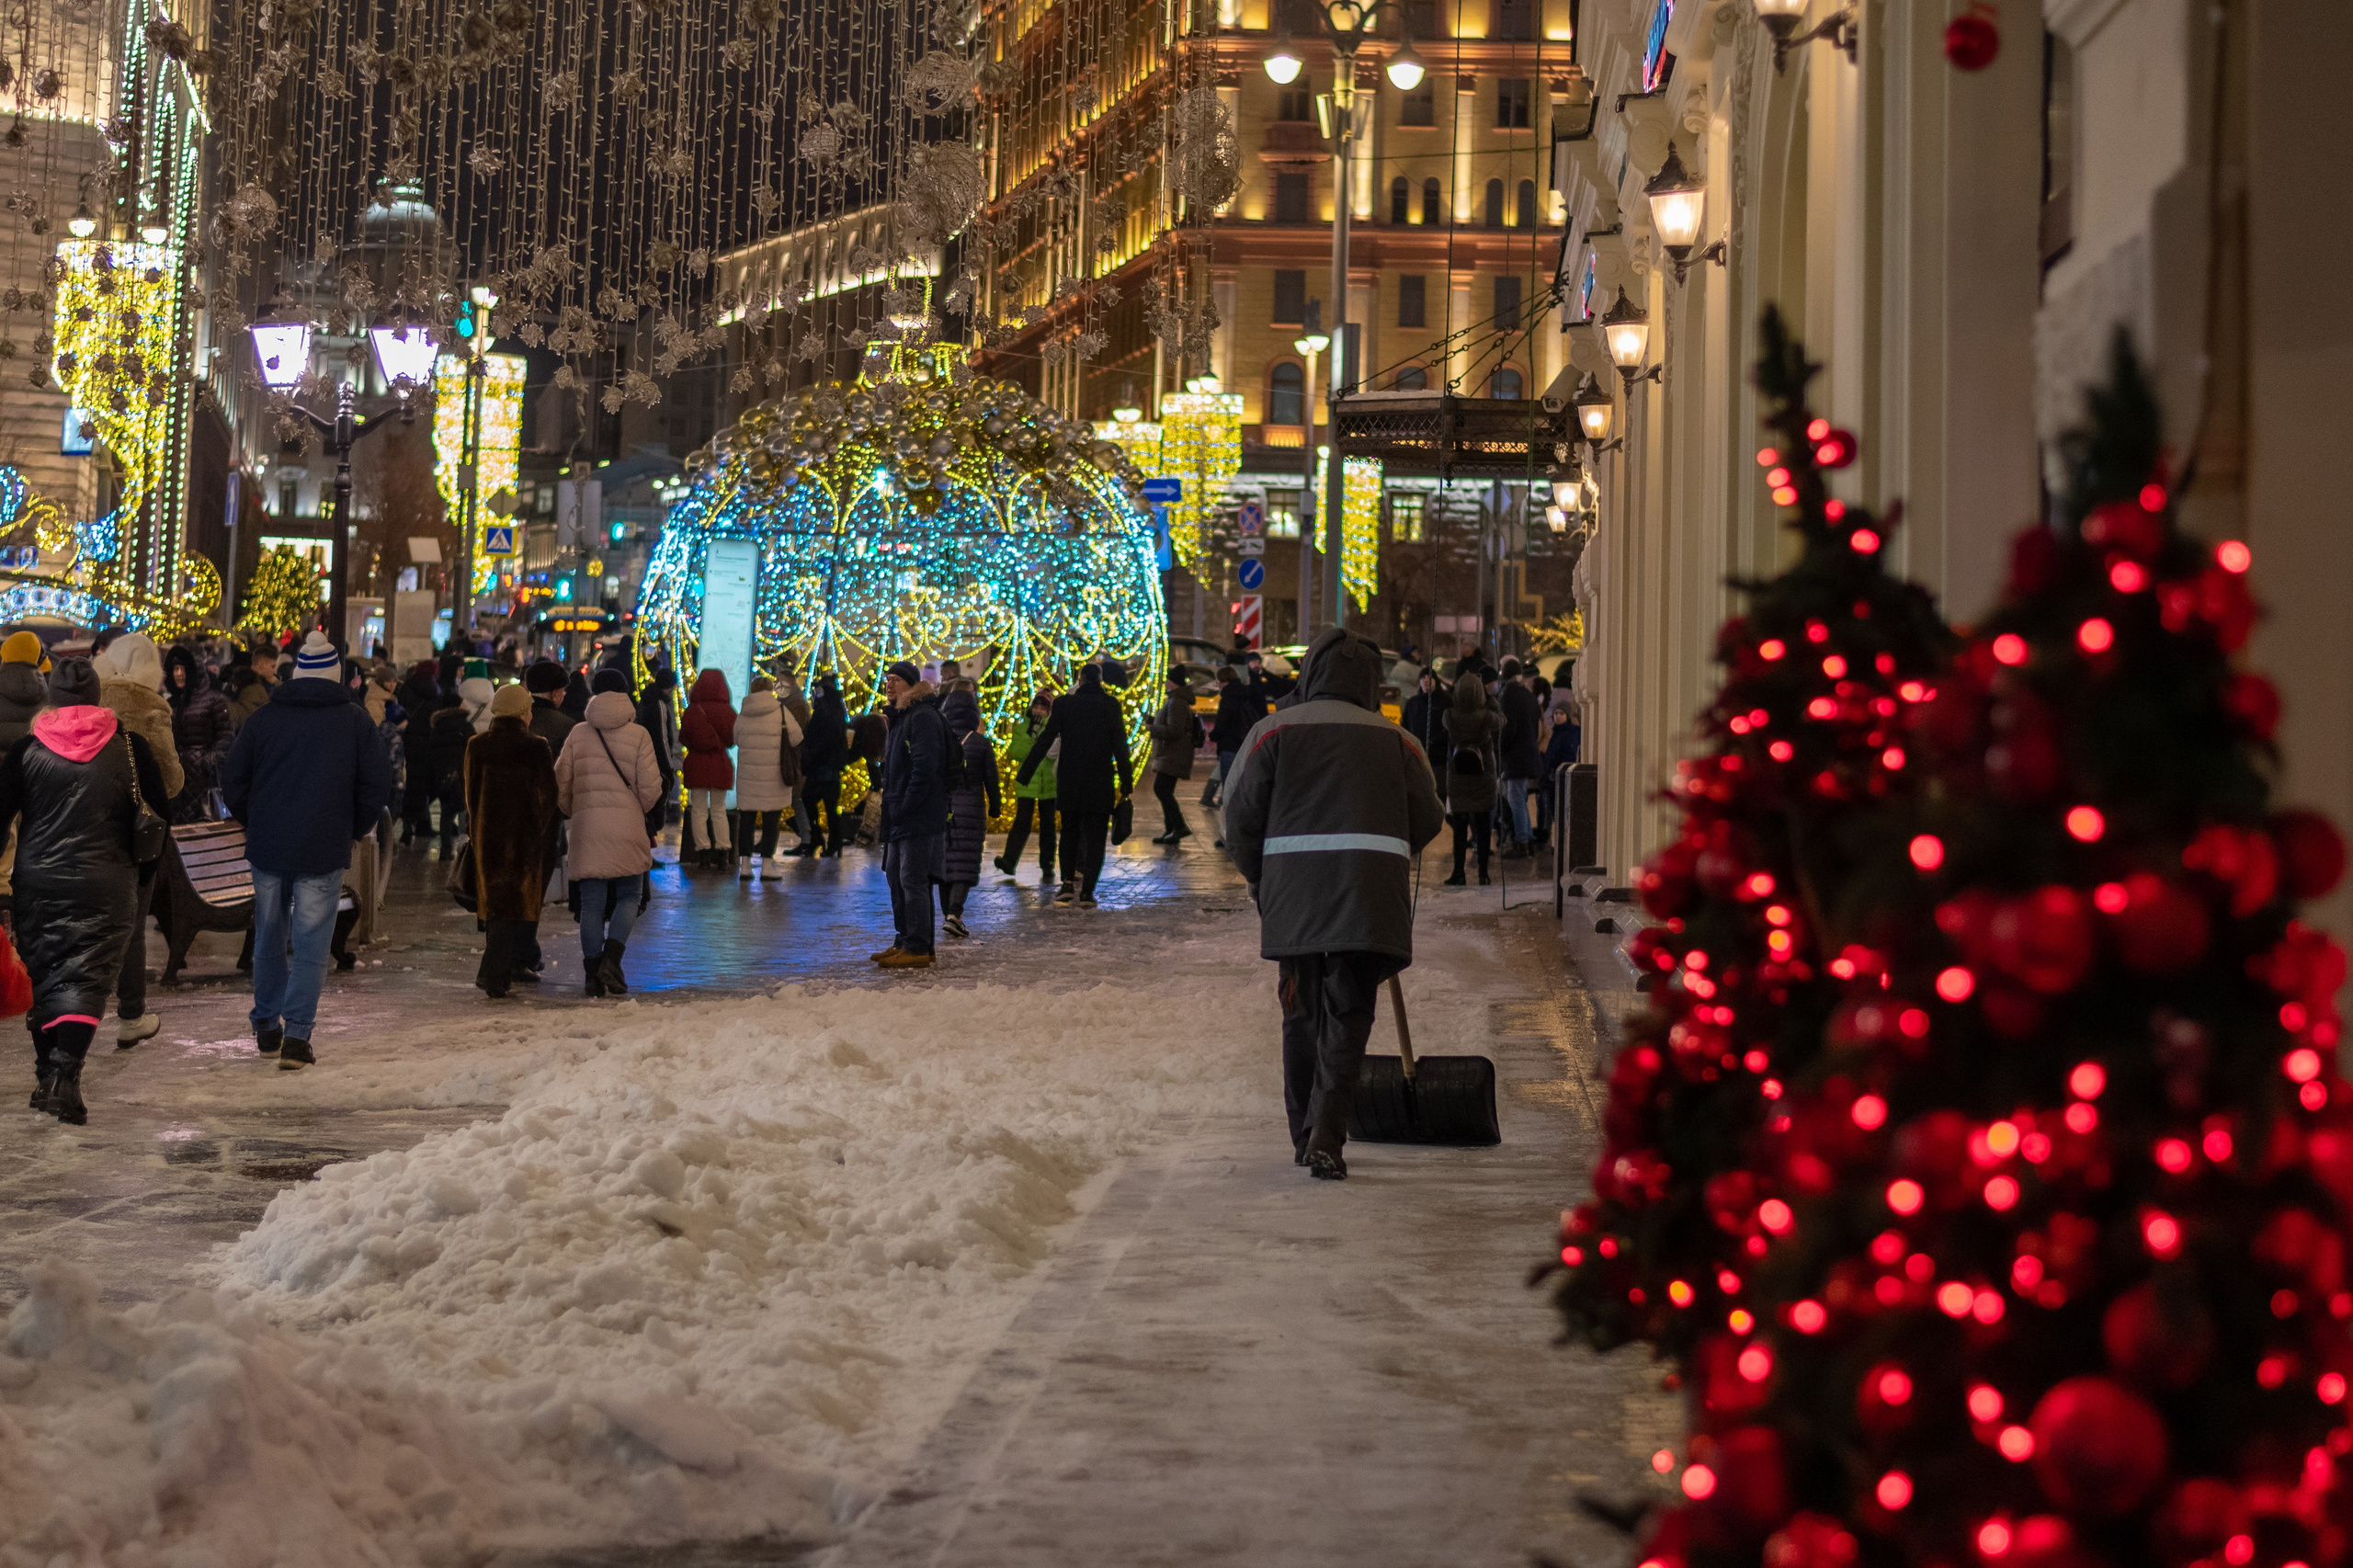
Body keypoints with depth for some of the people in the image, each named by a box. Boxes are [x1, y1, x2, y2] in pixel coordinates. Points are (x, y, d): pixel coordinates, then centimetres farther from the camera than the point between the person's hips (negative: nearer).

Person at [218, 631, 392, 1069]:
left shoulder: (264, 716, 2)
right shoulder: (353, 720, -3)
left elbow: (232, 779, 4)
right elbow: (378, 784, -3)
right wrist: (352, 831, 10)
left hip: (267, 848, 3)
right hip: (324, 852, -2)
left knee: (269, 938, 16)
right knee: (311, 944, 0)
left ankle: (266, 1028, 23)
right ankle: (296, 1035, -9)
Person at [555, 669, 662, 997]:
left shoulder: (578, 734, 5)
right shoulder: (638, 735, -2)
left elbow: (561, 783, 6)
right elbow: (650, 787, -4)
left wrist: (571, 814, 23)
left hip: (586, 827, 2)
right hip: (627, 828, -2)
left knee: (592, 902, 6)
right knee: (629, 895, 8)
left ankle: (593, 971, 6)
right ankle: (611, 959, -12)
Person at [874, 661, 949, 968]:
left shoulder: (923, 718, -14)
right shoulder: (899, 717, 18)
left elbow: (924, 768, -22)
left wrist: (905, 806, -20)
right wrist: (890, 802, 15)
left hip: (920, 817, -10)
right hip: (900, 816, 11)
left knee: (913, 880, -9)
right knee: (896, 876, 15)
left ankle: (918, 950, -6)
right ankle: (906, 941, 23)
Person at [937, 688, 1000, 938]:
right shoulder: (981, 743, -6)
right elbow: (990, 778, -1)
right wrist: (994, 808, 13)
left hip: (941, 810, 2)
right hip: (970, 811, -2)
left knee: (944, 861, 13)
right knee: (964, 863, -3)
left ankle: (948, 913, 20)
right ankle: (954, 913, -19)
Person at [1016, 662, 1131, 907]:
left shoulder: (1064, 704, -2)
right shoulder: (1110, 705, -4)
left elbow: (1045, 742, -1)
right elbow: (1120, 745, -7)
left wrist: (1024, 774, 4)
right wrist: (1126, 781, -3)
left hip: (1068, 780, 1)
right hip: (1100, 782, -1)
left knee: (1070, 832, 17)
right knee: (1094, 837, 4)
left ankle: (1068, 883, 9)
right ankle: (1086, 891, -3)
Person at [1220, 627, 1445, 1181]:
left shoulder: (1274, 731, 5)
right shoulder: (1394, 739, 8)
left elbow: (1240, 815, 3)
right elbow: (1427, 820, 10)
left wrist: (1260, 881, 17)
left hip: (1294, 892, 1)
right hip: (1369, 899, -1)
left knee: (1302, 1013, 14)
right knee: (1348, 1015, 2)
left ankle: (1305, 1136, 22)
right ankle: (1326, 1138, -11)